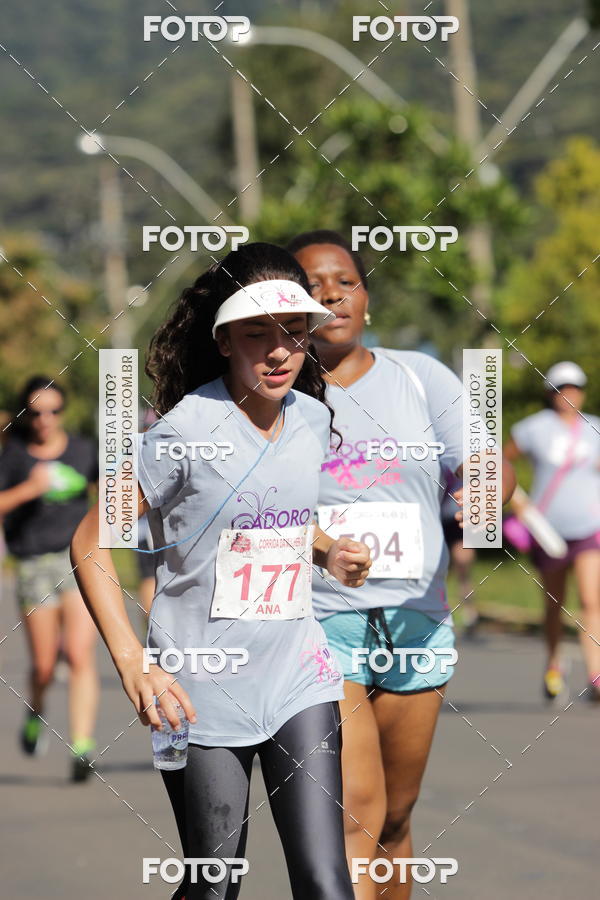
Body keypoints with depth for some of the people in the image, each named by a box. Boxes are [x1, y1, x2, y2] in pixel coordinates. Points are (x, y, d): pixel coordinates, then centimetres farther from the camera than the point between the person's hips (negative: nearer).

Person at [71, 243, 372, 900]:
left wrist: (329, 552, 4)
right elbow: (90, 545, -11)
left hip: (297, 674, 4)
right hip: (202, 691, -4)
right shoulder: (188, 429, -13)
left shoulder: (314, 420, 4)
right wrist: (130, 662, -20)